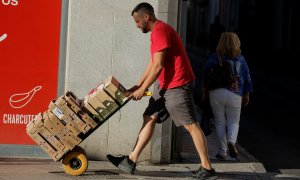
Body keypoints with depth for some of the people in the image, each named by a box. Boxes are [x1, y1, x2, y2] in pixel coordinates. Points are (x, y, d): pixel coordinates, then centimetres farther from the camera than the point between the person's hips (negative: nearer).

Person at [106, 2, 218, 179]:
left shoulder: (160, 31, -15)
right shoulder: (158, 31, 18)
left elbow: (158, 66, -19)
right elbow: (152, 64, 22)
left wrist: (143, 89, -12)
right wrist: (138, 85, 18)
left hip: (177, 85, -11)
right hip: (166, 85, 11)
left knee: (190, 124, -8)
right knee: (149, 118, 9)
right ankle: (131, 161, 12)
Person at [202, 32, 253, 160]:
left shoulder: (214, 57, -1)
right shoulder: (240, 59, 4)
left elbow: (205, 74, 0)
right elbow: (247, 77, 8)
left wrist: (204, 88, 12)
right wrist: (246, 94, 19)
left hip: (216, 93, 0)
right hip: (234, 95, 0)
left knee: (220, 122, 10)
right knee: (234, 122, 12)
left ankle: (222, 152, 8)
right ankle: (231, 141, -17)